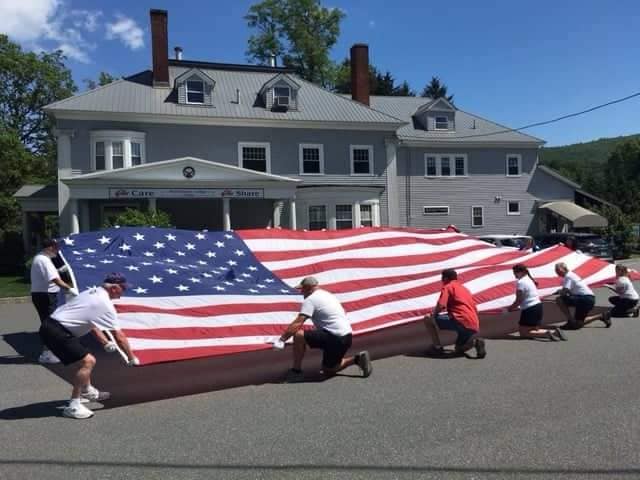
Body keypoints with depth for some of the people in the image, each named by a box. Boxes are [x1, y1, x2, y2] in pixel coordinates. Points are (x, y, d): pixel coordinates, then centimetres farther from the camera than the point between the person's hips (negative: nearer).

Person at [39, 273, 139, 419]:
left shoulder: (93, 293, 12)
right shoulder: (106, 304, -14)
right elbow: (119, 337, -10)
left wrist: (106, 343, 17)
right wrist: (132, 358, 1)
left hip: (51, 324, 10)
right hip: (56, 330, -10)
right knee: (86, 362, -14)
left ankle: (87, 392, 41)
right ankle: (73, 406, -8)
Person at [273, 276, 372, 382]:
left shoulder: (310, 299, -6)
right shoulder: (328, 295, 21)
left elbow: (297, 323, -16)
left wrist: (281, 340, -16)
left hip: (335, 338, -9)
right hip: (347, 337, 9)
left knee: (299, 335, -13)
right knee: (328, 371, 22)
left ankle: (296, 371, -7)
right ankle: (357, 359, 11)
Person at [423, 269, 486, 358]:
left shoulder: (447, 287, 4)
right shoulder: (464, 288, 27)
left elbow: (441, 306, -13)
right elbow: (475, 310, 30)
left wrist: (434, 314, 8)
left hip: (461, 322, -8)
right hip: (475, 327, 8)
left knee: (428, 318, 0)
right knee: (459, 349, 29)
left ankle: (437, 347, -3)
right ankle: (475, 341, 0)